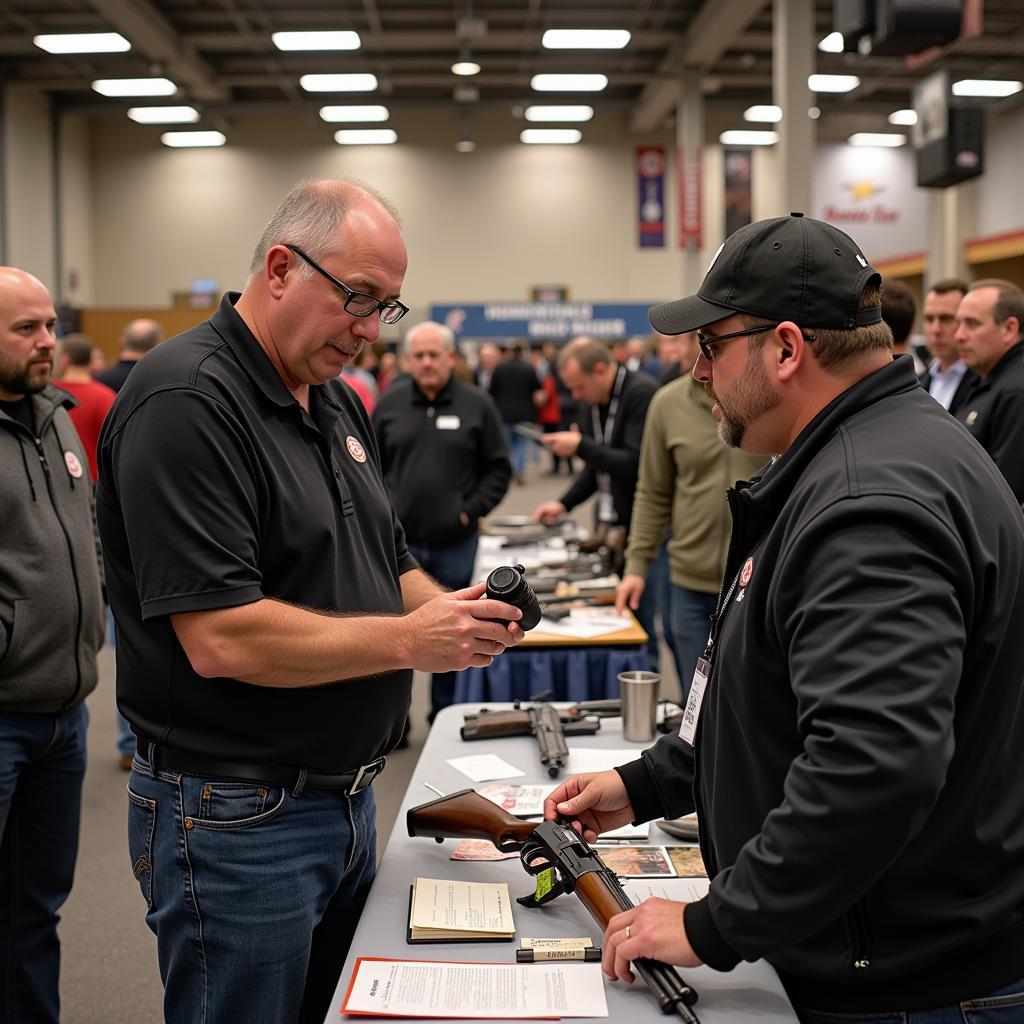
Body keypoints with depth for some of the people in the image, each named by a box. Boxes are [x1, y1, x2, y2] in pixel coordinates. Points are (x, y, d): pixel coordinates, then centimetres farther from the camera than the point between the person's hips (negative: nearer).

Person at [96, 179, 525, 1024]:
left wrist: (459, 615, -3)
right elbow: (219, 638, -26)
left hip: (346, 797, 9)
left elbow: (387, 564, 18)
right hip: (236, 819, -9)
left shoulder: (337, 403, 11)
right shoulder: (187, 400, -19)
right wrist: (408, 641, -23)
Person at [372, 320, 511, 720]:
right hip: (399, 541, 1)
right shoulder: (390, 404, 4)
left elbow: (499, 468, 2)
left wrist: (472, 510, -7)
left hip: (455, 544, -1)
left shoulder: (477, 405, -1)